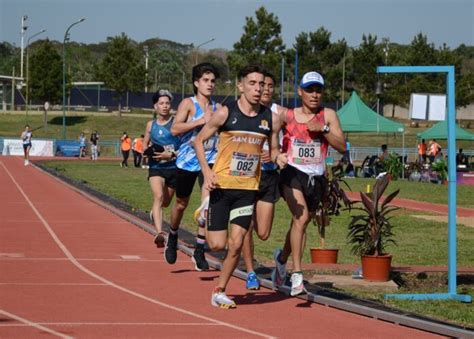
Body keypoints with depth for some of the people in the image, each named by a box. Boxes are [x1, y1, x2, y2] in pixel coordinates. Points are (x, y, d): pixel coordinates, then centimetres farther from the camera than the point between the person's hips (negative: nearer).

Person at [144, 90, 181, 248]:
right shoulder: (151, 125, 4)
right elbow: (145, 144, 20)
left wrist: (171, 154, -20)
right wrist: (148, 151, -2)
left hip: (173, 167, 0)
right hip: (156, 167, 0)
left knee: (166, 202, 17)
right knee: (158, 197, -22)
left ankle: (154, 212, 54)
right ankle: (159, 233, -32)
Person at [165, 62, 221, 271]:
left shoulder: (218, 109, 6)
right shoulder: (188, 103, -6)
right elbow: (174, 129, -20)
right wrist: (201, 121, -24)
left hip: (209, 160, 2)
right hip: (187, 160, -2)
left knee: (208, 203, -15)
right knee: (181, 204, 14)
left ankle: (199, 251, -8)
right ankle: (172, 238, 42)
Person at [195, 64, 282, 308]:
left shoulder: (270, 118, 2)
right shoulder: (225, 113, -8)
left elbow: (274, 150, 15)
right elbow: (199, 140, 0)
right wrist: (207, 172, -12)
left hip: (248, 188, 3)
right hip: (221, 185, -3)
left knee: (236, 244, -3)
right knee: (217, 244, -3)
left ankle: (219, 291, 14)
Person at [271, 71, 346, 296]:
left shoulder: (328, 115, 2)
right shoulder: (286, 116, 2)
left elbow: (342, 147, -3)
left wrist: (323, 129, -17)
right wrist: (276, 154, -9)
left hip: (316, 178, 3)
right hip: (292, 174, -3)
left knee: (300, 223, 16)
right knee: (301, 217, -25)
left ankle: (282, 258, 46)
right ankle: (296, 275, -26)